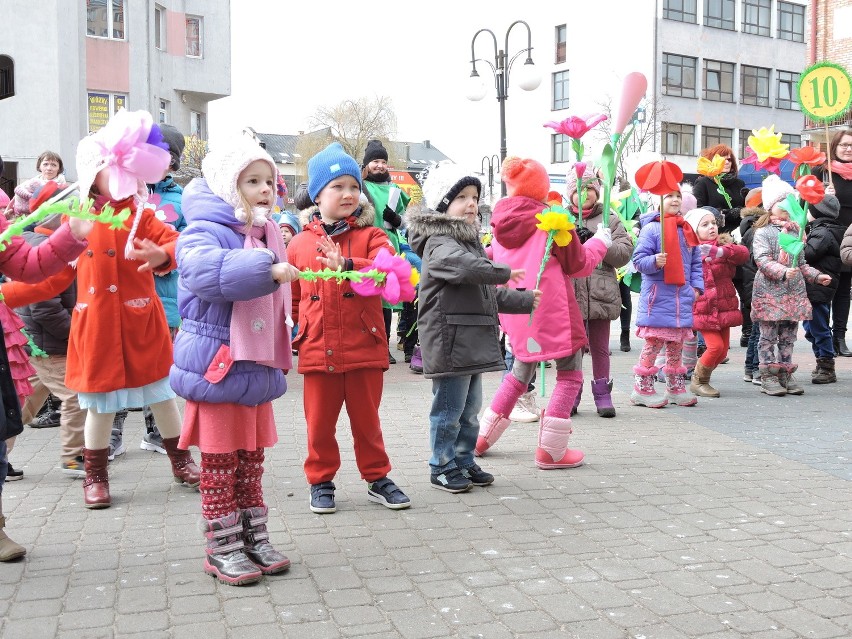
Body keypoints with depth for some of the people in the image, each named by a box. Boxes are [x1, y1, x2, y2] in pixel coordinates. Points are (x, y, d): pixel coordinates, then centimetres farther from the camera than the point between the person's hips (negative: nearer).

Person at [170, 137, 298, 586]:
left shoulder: (267, 236, 14)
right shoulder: (204, 232, -13)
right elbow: (204, 270, -37)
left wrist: (281, 355, 27)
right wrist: (266, 269, -42)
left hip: (257, 367, 8)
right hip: (217, 365, -7)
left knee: (251, 459, 15)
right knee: (220, 461, 2)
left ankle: (254, 539, 25)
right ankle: (222, 549, 13)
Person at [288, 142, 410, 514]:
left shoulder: (370, 236, 1)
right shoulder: (301, 243, 6)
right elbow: (291, 297, 12)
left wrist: (347, 265, -31)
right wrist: (291, 336, 5)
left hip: (364, 347, -1)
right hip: (318, 352, 1)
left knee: (367, 419, 11)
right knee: (320, 422, 9)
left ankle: (377, 478, 27)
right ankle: (321, 481, 27)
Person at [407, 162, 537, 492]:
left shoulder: (470, 240, 21)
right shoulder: (439, 243, -13)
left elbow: (488, 294, 28)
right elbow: (465, 266, -35)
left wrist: (525, 300, 29)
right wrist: (503, 272, -22)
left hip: (472, 342, 10)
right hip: (449, 342, -10)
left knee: (470, 410, 17)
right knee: (449, 410, 0)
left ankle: (464, 461, 29)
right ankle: (442, 468, 13)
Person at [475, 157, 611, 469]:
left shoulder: (501, 223, 4)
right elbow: (578, 265, -3)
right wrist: (600, 242, 13)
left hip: (517, 312, 6)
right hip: (553, 312, -6)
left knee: (520, 372, 23)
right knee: (570, 375, 5)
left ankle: (483, 437, 26)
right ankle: (551, 451, 1)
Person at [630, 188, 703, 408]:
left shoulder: (686, 230, 14)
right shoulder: (650, 229, -5)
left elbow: (696, 262, 19)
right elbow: (639, 258, -10)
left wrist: (697, 286, 9)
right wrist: (654, 261, -28)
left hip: (683, 296, 6)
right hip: (657, 296, -6)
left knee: (677, 344, 12)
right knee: (654, 342, -5)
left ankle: (676, 388, 22)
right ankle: (642, 389, 4)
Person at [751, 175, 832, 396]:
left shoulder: (795, 231, 16)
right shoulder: (763, 233, -5)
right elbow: (763, 260, -17)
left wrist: (816, 276, 12)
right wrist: (784, 272, -30)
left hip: (794, 292, 6)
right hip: (770, 292, -6)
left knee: (788, 337, 11)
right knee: (769, 336, -2)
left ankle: (786, 375, 18)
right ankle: (768, 376, 5)